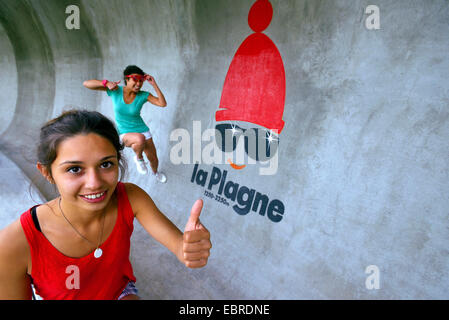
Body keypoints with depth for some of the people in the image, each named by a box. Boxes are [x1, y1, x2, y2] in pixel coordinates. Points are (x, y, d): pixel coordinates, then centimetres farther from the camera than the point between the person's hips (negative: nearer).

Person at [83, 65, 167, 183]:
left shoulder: (143, 95, -11)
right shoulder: (115, 90, -14)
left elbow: (163, 104, -22)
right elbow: (86, 84, -15)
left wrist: (154, 84, -24)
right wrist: (106, 83, -31)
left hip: (143, 130, 3)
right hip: (124, 134, -2)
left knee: (154, 160, 13)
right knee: (140, 139, -38)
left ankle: (155, 172, 52)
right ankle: (138, 158, -3)